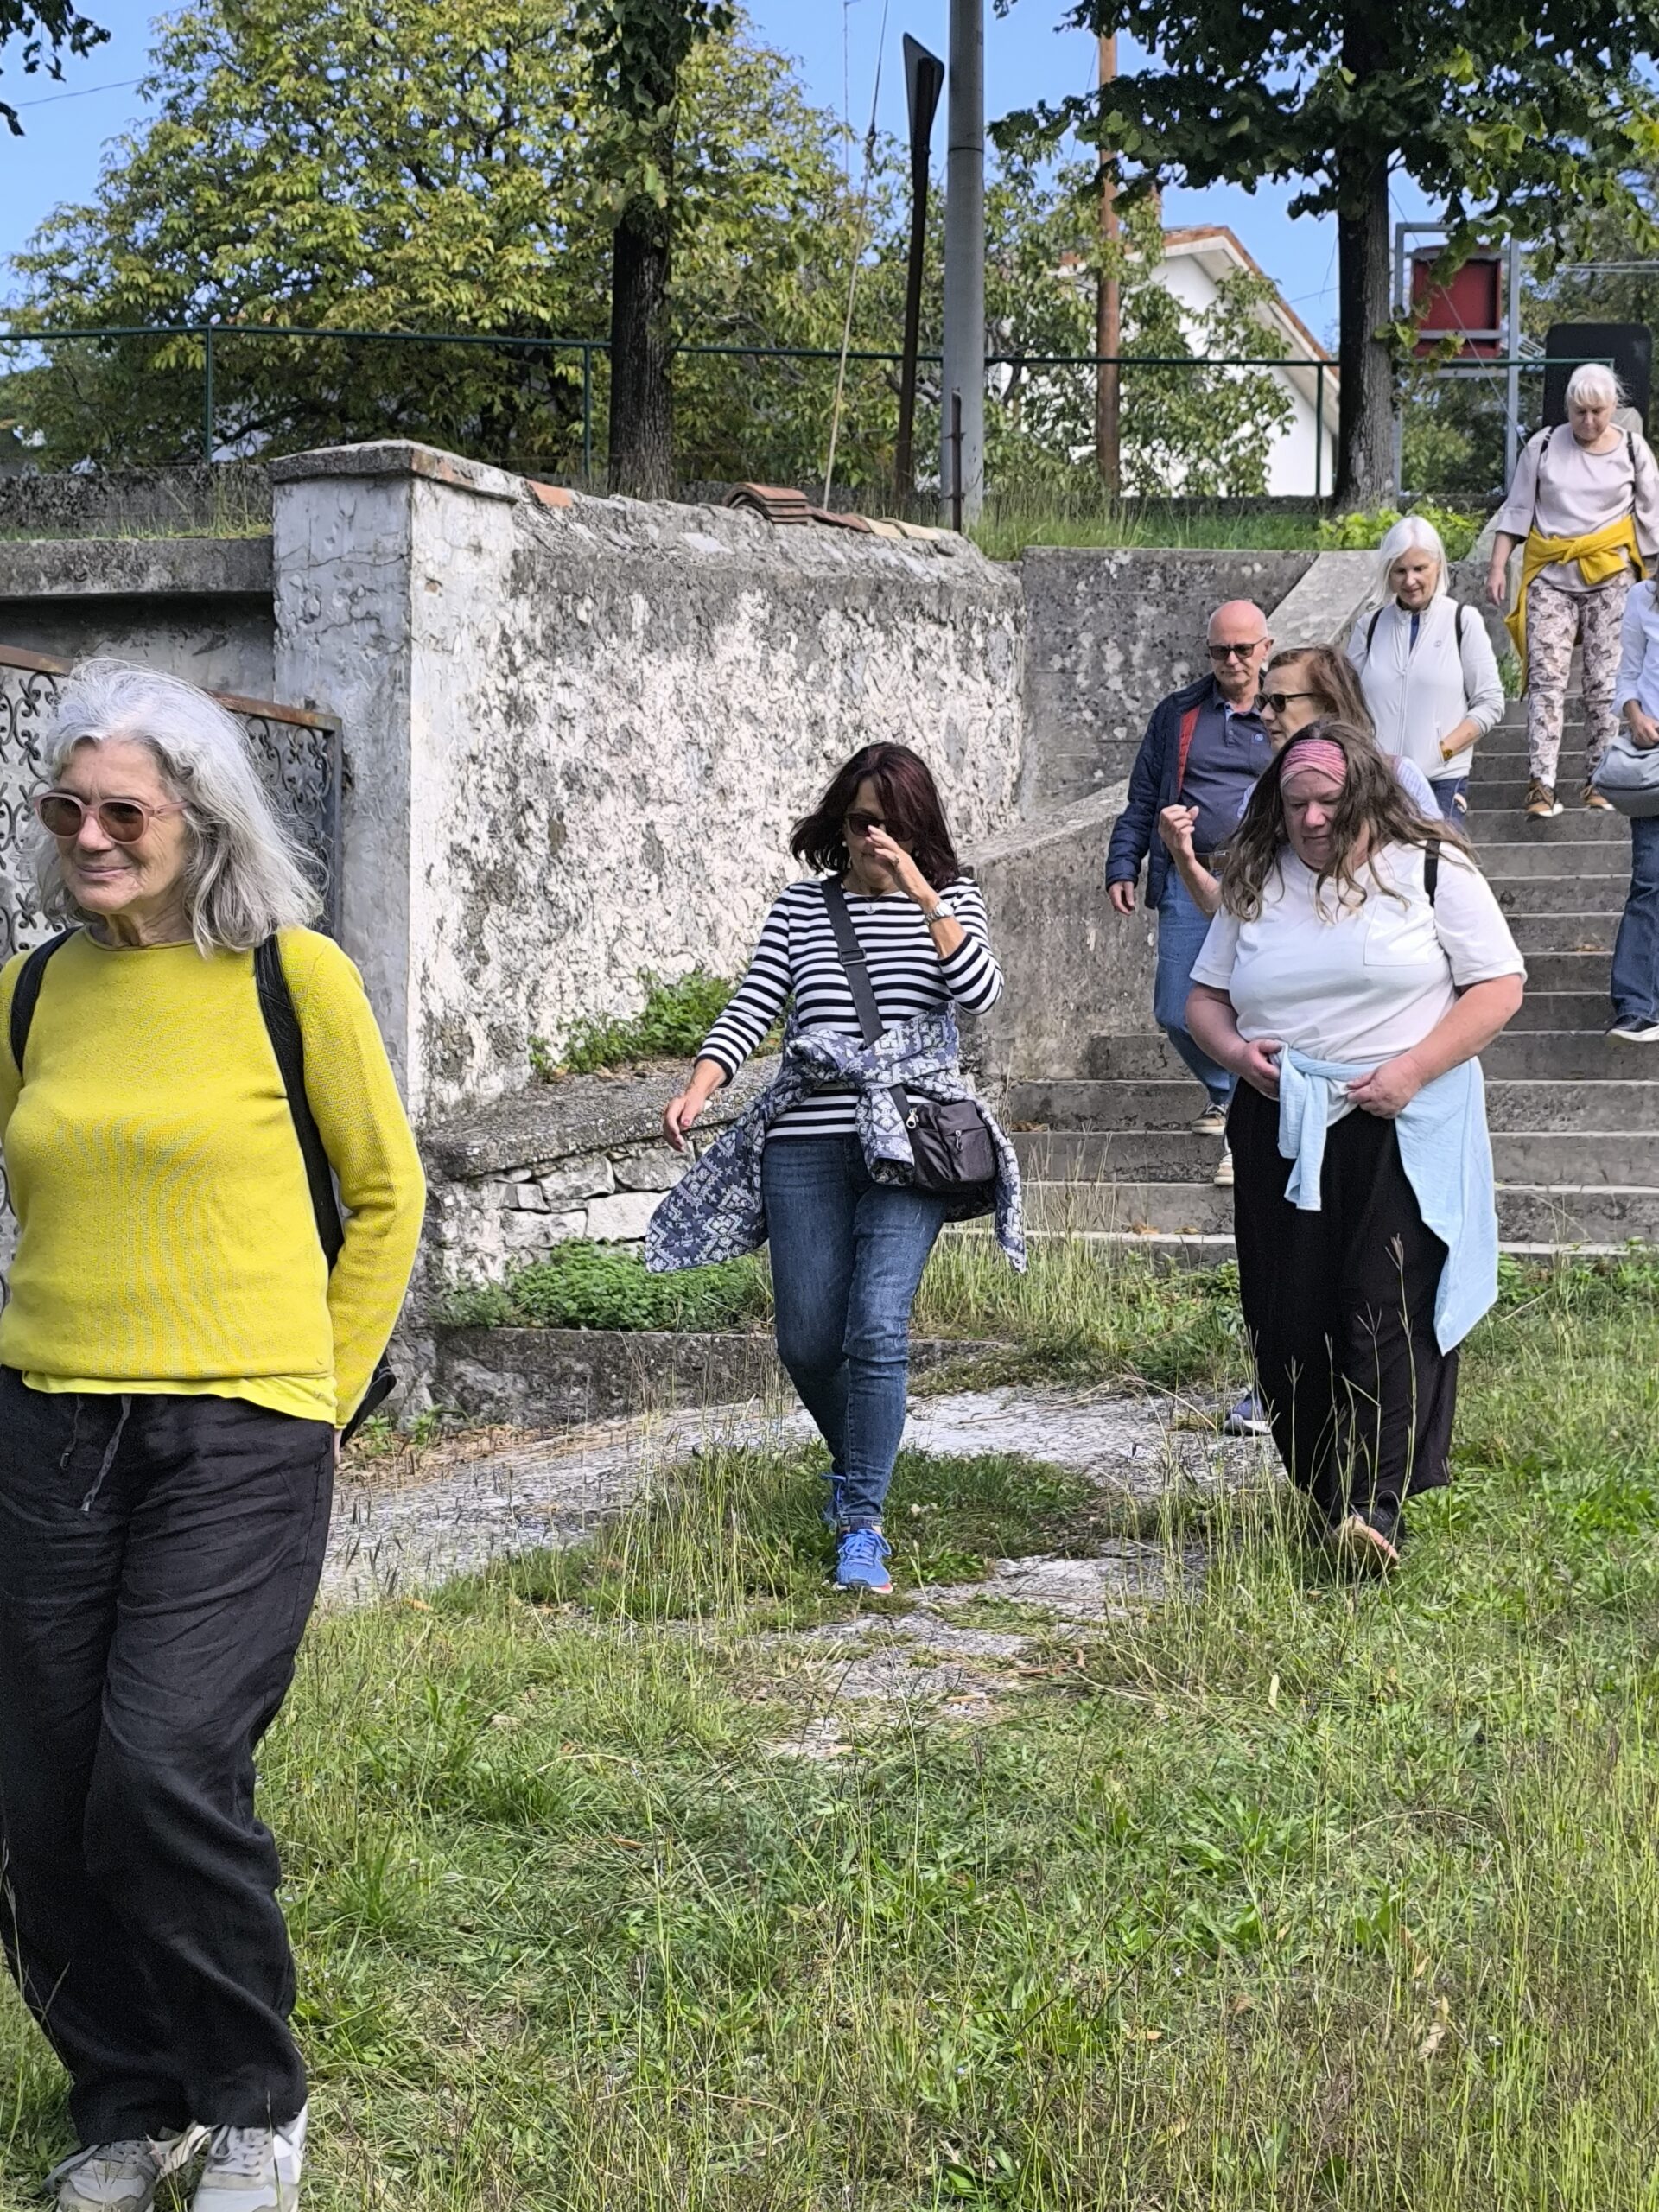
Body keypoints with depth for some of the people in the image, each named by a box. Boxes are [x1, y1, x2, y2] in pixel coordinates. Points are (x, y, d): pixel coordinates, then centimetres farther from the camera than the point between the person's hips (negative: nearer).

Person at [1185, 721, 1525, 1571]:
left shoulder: (1432, 872, 0)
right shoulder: (1256, 886, 11)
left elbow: (1500, 986, -3)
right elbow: (1204, 997, 17)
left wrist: (1414, 1068, -15)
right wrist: (1235, 1052, -6)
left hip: (1406, 1129, -4)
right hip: (1283, 1132, 4)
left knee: (1390, 1306, -14)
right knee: (1290, 1323, 1)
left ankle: (1378, 1501, -19)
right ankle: (1323, 1496, 11)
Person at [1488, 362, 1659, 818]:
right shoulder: (1543, 447, 3)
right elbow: (1516, 510, 8)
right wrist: (1498, 566, 1)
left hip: (1610, 577, 0)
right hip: (1551, 576, 0)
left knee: (1606, 681, 0)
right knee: (1546, 677, -9)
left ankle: (1600, 780, 8)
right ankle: (1541, 783, -14)